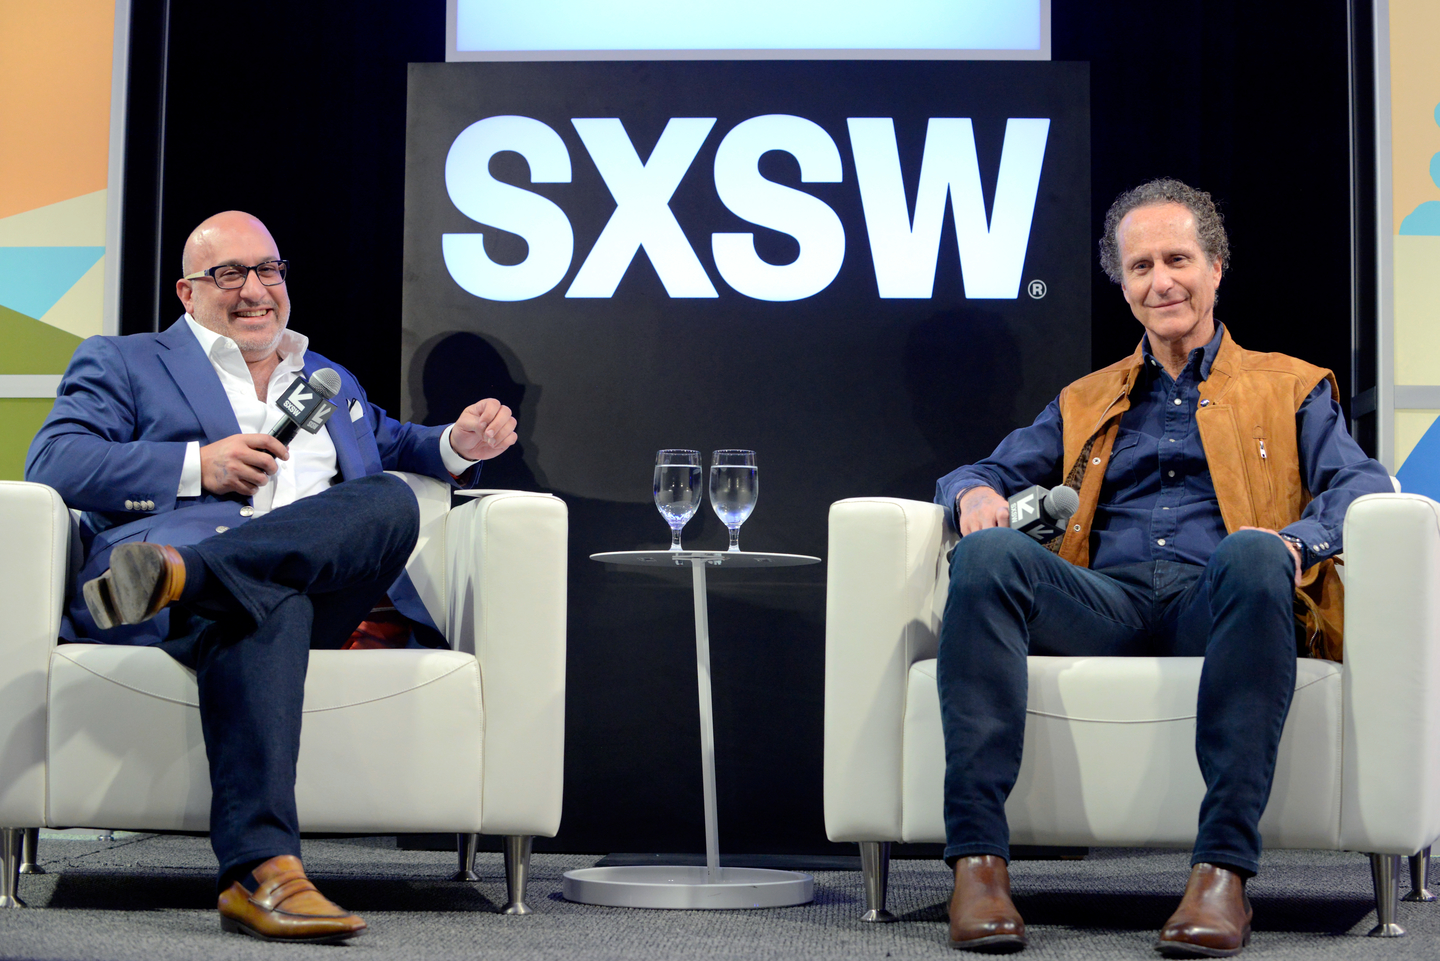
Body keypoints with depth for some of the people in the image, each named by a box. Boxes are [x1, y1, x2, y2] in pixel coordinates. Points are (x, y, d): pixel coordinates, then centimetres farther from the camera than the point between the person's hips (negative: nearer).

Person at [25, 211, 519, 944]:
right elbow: (51, 462, 6)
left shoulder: (330, 381, 37)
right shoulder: (121, 363, 21)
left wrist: (458, 446, 22)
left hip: (313, 586, 4)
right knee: (263, 603, -40)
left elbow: (391, 448, 47)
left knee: (394, 504, -31)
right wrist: (198, 466, -5)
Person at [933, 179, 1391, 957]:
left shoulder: (1290, 388, 24)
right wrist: (977, 493, -2)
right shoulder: (1085, 403, 32)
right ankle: (978, 860, -37)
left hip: (1216, 604, -2)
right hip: (1107, 602, 2)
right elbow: (984, 473, 25)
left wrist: (1296, 540, -16)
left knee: (1251, 554, -39)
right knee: (990, 551, -30)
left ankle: (1223, 870, -42)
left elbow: (1362, 483, 7)